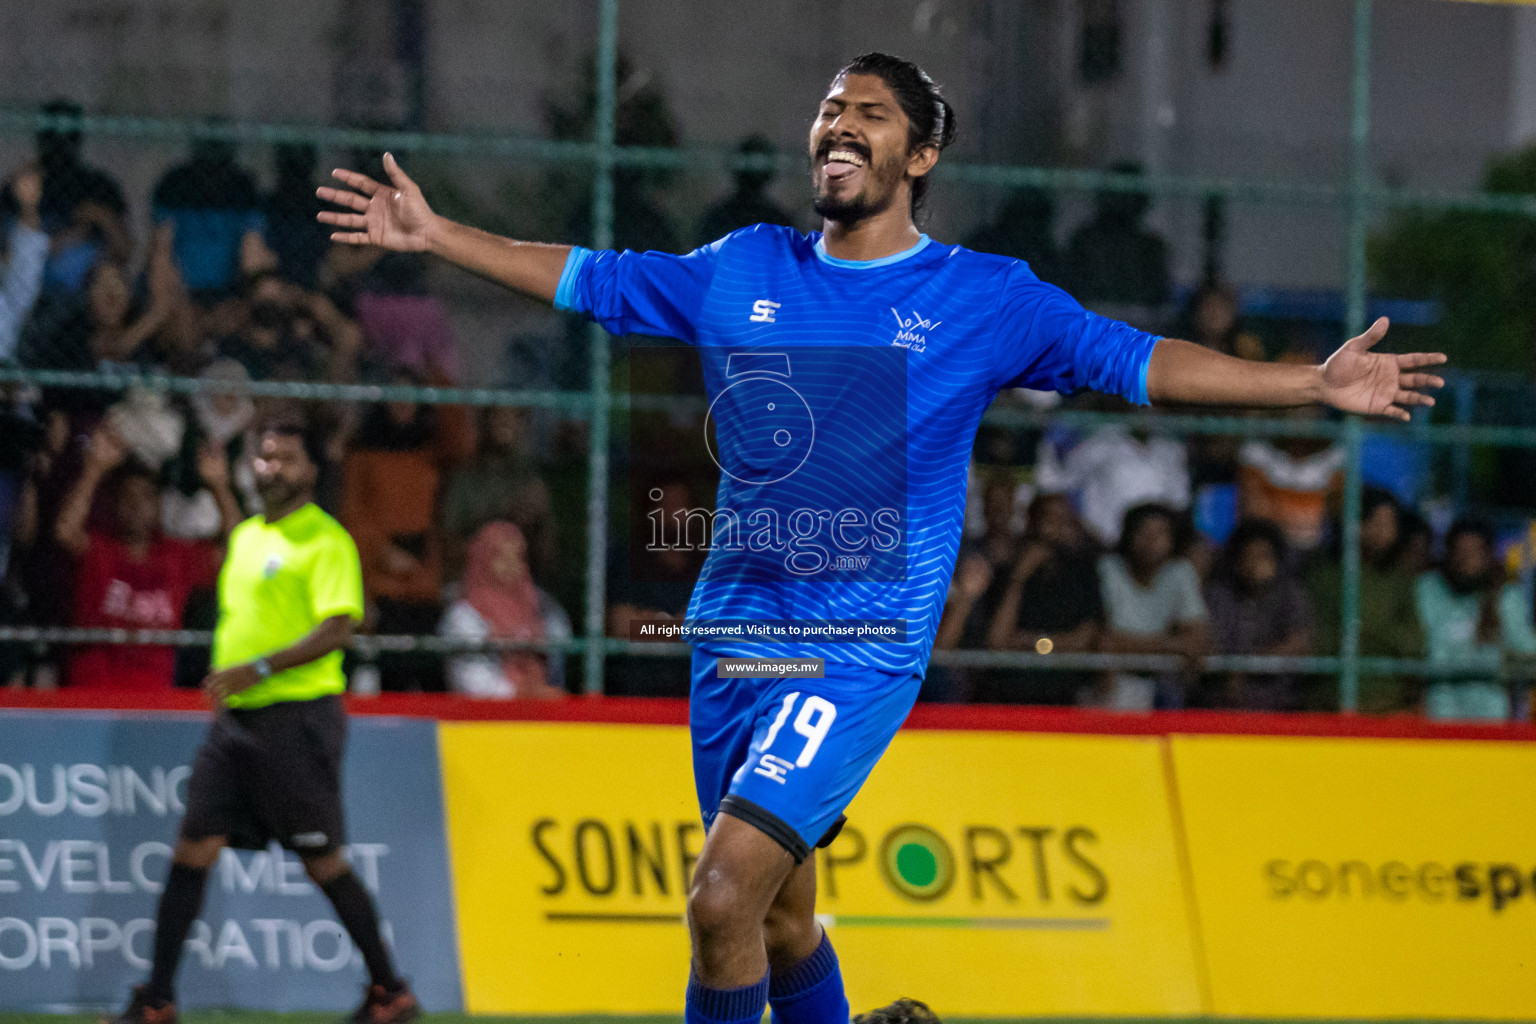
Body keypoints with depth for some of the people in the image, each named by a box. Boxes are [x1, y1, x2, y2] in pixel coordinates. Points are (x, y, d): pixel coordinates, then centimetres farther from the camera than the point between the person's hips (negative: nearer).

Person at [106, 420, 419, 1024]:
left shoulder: (326, 541, -8)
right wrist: (223, 681, 16)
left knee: (322, 860, -2)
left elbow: (339, 626, -19)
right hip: (236, 715, 7)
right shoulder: (245, 537, 16)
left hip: (298, 714, -7)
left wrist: (260, 668, -24)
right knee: (193, 848, 0)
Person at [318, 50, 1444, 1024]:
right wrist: (434, 234, 17)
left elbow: (1136, 362, 0)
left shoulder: (985, 297, 1)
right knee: (783, 917, 12)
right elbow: (589, 280, 19)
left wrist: (1313, 384, -9)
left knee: (725, 897, -18)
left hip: (862, 650, -5)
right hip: (736, 628, 5)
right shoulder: (742, 271, 10)